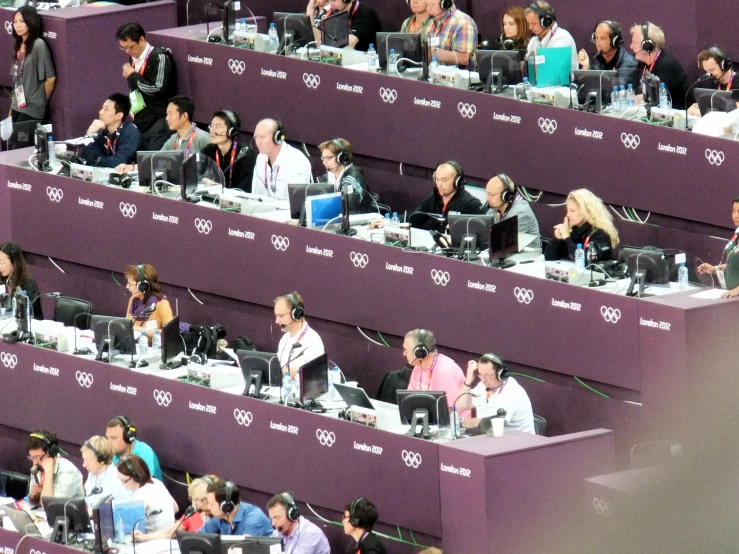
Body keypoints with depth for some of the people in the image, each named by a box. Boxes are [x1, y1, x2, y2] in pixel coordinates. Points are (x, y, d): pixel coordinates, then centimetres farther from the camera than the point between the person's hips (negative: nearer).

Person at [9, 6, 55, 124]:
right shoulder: (19, 45, 9)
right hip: (17, 106, 7)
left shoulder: (39, 45, -13)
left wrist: (42, 102, 0)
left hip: (32, 109, -7)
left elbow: (51, 78, -12)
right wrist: (12, 108, 12)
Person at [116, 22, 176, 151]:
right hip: (141, 123, 7)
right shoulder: (133, 58, 12)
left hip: (158, 125, -7)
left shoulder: (159, 57, -11)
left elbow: (157, 89, -20)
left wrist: (132, 76, -12)